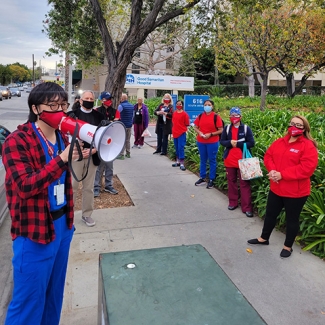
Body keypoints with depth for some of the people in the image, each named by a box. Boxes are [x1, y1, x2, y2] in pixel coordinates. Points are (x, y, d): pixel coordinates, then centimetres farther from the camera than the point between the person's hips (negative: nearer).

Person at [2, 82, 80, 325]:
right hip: (35, 231, -7)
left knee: (55, 293, 22)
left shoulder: (62, 138, 7)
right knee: (29, 300, 7)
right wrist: (61, 160, -33)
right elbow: (25, 186, -25)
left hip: (62, 223, 7)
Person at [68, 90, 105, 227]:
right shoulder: (72, 114, 1)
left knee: (89, 187, 10)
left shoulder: (99, 116, 6)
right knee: (72, 186, 2)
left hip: (92, 156, 2)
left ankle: (87, 214, 23)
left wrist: (94, 150, -9)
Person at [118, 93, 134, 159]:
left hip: (123, 125, -6)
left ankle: (121, 155, -3)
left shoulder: (121, 105, -13)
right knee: (128, 140, 14)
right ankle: (128, 153, 19)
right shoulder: (132, 106, 8)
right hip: (130, 125, 6)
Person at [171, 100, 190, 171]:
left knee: (181, 147, -9)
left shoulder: (184, 114, -9)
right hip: (175, 133, 7)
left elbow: (187, 124, -6)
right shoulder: (174, 113, 9)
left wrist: (181, 127, -3)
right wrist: (175, 128, 11)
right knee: (176, 148, 14)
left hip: (182, 133, -6)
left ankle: (182, 164, -6)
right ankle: (178, 161, 25)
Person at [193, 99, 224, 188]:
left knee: (212, 161, 6)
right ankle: (202, 178, 27)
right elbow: (195, 127, 10)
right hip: (201, 142, 4)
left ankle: (211, 180, 15)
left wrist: (210, 134, -18)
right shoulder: (200, 116, 5)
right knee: (202, 160, 14)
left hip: (212, 142, -4)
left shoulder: (216, 116, -7)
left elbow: (221, 130, -8)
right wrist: (199, 132, -10)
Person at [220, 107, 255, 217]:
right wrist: (230, 143, -17)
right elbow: (222, 141, 4)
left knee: (244, 183, 0)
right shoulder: (227, 128, 4)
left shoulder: (246, 128, -5)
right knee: (231, 181, 14)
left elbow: (251, 143, -7)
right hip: (229, 160, 3)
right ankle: (233, 202, 29)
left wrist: (238, 144, -17)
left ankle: (247, 207, 5)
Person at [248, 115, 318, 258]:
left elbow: (307, 168, -24)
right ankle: (264, 238, 40)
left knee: (292, 219, 12)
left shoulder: (308, 146, -14)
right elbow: (268, 156, 8)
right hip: (276, 188, 6)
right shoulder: (279, 142, 5)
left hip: (295, 192, -6)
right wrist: (272, 170, -13)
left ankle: (288, 246, 30)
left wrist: (282, 174, -25)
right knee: (270, 214, 20)